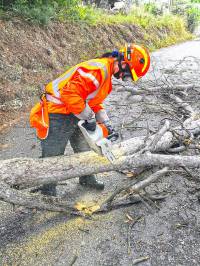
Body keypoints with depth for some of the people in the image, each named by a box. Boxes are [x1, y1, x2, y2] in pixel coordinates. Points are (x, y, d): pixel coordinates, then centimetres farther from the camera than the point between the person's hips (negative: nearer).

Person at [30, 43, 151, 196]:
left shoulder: (106, 73, 9)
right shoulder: (98, 69, -25)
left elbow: (94, 102, 15)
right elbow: (70, 94, -33)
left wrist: (107, 124, 6)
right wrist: (89, 118, -23)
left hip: (74, 115, 10)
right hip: (57, 117, -10)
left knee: (84, 149, 22)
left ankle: (87, 179, 45)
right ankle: (48, 193, 28)